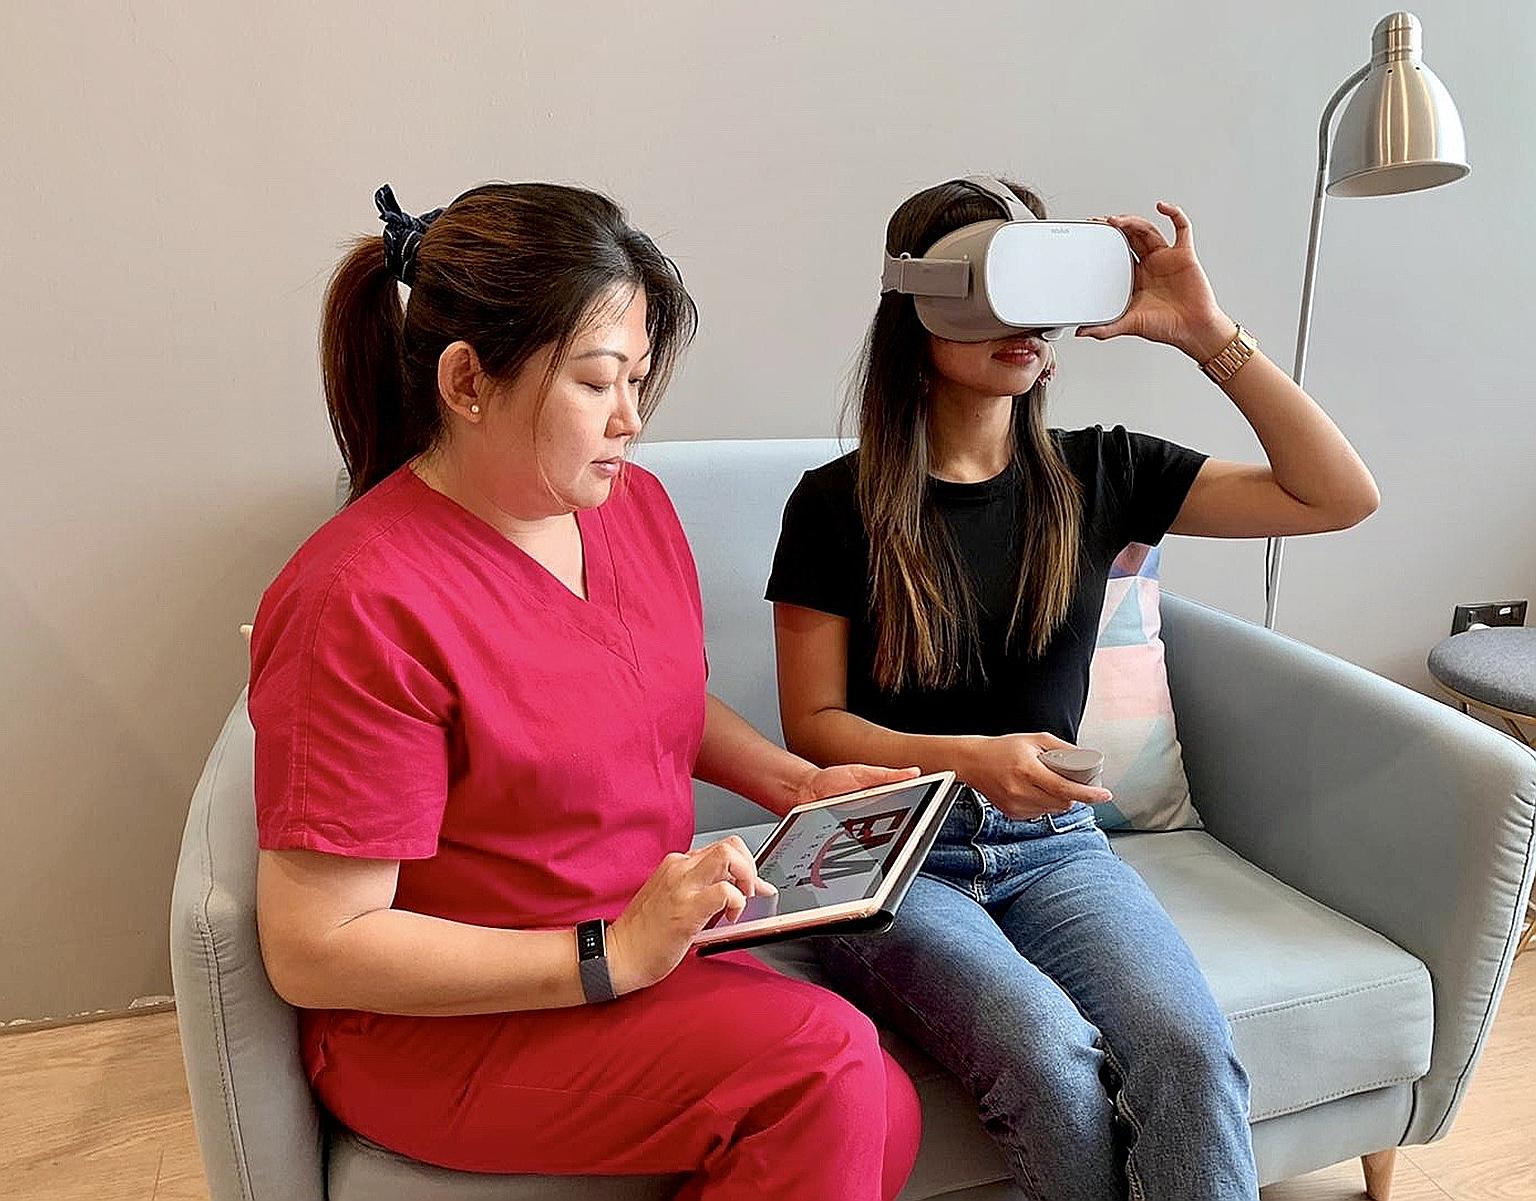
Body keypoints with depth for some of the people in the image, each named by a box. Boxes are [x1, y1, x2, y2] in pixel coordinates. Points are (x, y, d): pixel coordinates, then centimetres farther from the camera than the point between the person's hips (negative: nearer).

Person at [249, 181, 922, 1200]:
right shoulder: (365, 604, -23)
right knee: (819, 1052, -22)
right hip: (434, 1027, -6)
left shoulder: (634, 504, 0)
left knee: (884, 1118, -11)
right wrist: (612, 956, -25)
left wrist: (797, 782, 2)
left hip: (641, 954, 7)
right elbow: (314, 951, -21)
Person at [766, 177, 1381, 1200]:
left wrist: (1206, 334, -7)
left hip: (1052, 842, 3)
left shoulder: (1096, 474, 4)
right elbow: (813, 728, -3)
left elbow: (1342, 497, 1)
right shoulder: (840, 504, -4)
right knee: (1051, 1055, -28)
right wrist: (972, 759, -21)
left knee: (1192, 1053, -26)